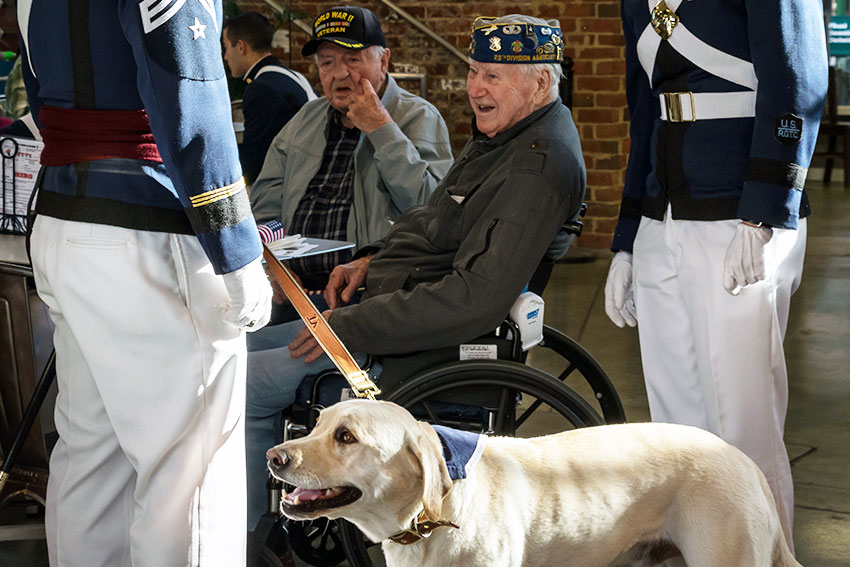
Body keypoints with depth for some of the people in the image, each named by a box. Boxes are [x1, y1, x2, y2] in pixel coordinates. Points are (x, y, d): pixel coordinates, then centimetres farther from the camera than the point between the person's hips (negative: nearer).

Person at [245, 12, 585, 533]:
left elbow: (476, 299, -30)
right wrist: (372, 260, 8)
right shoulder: (505, 134, 12)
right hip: (392, 303, 11)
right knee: (249, 350, 13)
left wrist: (352, 328, -24)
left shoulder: (538, 165, -22)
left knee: (244, 384, -14)